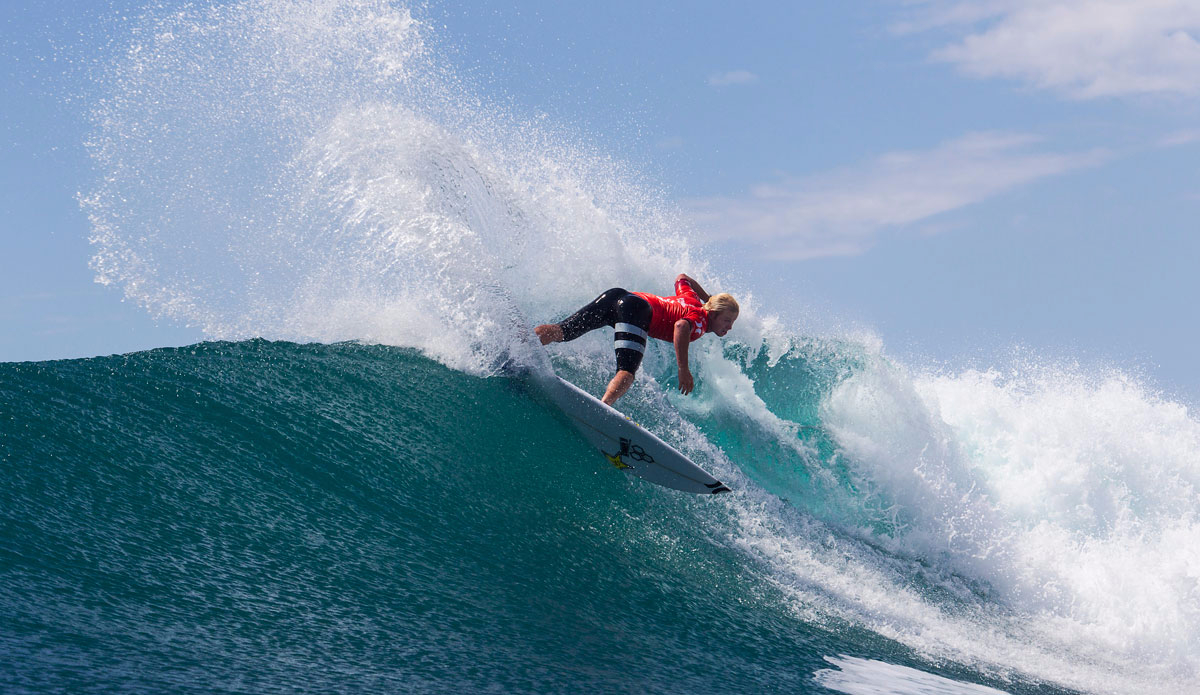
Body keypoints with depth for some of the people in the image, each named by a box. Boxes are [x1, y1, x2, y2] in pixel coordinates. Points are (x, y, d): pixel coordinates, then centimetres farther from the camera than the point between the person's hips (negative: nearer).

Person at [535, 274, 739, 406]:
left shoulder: (692, 300, 28)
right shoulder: (700, 319, 3)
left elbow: (682, 278, 49)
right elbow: (681, 326, -22)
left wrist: (709, 299, 58)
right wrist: (683, 369, -20)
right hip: (636, 307, -9)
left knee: (562, 332, -3)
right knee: (627, 370, -26)